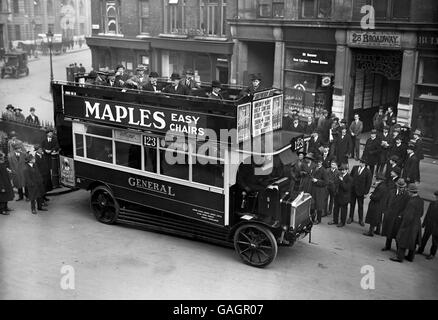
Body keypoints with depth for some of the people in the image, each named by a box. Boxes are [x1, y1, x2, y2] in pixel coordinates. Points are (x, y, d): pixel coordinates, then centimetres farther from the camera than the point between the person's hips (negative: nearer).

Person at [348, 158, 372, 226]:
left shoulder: (368, 172, -10)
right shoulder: (355, 168, 0)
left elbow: (368, 183, -7)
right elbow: (350, 176, 8)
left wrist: (366, 193, -9)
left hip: (360, 192, -3)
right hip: (352, 190, 3)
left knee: (360, 206, 9)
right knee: (352, 204, 13)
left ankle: (361, 220, 21)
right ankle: (351, 218, 26)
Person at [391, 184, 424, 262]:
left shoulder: (411, 202, -28)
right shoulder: (421, 201, -3)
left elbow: (409, 217, -26)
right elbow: (421, 214, 8)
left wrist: (403, 225, -14)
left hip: (409, 224, -8)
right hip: (417, 224, 8)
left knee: (403, 240, 6)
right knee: (413, 242, 20)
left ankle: (399, 257, 16)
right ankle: (410, 257, 32)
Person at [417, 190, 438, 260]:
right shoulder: (432, 204, 1)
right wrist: (423, 223, 12)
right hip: (429, 225, 5)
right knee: (424, 238, 16)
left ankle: (432, 254, 26)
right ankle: (420, 250, 31)